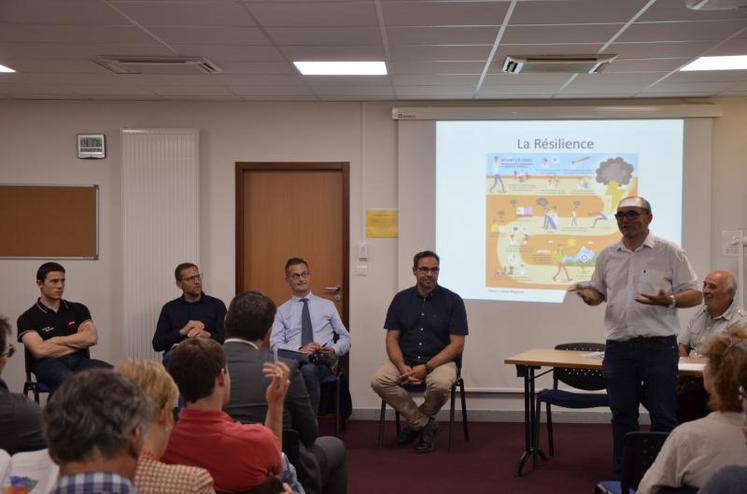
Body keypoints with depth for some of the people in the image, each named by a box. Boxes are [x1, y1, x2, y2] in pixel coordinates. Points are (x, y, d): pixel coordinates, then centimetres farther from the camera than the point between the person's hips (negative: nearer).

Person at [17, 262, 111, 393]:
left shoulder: (78, 309, 21)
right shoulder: (28, 318, 10)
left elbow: (91, 338, 5)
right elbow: (40, 351, -5)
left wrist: (56, 341, 2)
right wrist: (78, 343, 4)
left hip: (80, 361, 4)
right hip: (49, 364, -3)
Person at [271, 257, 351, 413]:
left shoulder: (327, 305, 21)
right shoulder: (282, 311, 19)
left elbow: (345, 338, 18)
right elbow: (275, 344, 5)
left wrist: (334, 351, -6)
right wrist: (300, 350, -15)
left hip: (323, 361, 1)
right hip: (293, 357, 0)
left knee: (309, 369, -40)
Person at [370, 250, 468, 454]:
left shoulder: (453, 300, -4)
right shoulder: (401, 299, 5)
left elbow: (457, 344, -7)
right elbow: (392, 339, 2)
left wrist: (426, 367, -18)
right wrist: (403, 367, -18)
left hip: (440, 361, -2)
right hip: (405, 361, 3)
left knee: (440, 384, -37)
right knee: (379, 380, -27)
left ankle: (416, 420, -2)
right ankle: (424, 423, -9)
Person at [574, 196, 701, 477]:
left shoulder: (669, 252, -1)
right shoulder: (607, 256, 11)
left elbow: (694, 295, -1)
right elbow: (597, 292, 20)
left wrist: (669, 300, -21)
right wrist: (588, 296, -4)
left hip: (658, 346, -4)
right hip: (618, 347, 4)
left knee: (663, 417, 1)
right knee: (622, 417, 11)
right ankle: (623, 477, 22)